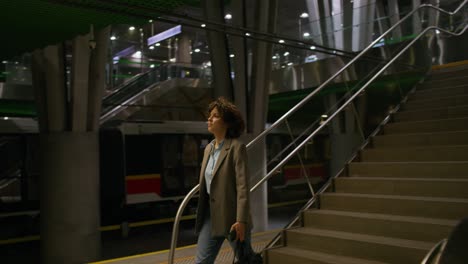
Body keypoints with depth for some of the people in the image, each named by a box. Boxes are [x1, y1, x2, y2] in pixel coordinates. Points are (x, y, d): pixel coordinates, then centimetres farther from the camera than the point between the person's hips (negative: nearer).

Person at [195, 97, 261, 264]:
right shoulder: (208, 148, 9)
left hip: (232, 216, -6)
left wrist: (241, 220, -23)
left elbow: (243, 186, -18)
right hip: (211, 214, 7)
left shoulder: (237, 147, -13)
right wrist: (202, 214, 15)